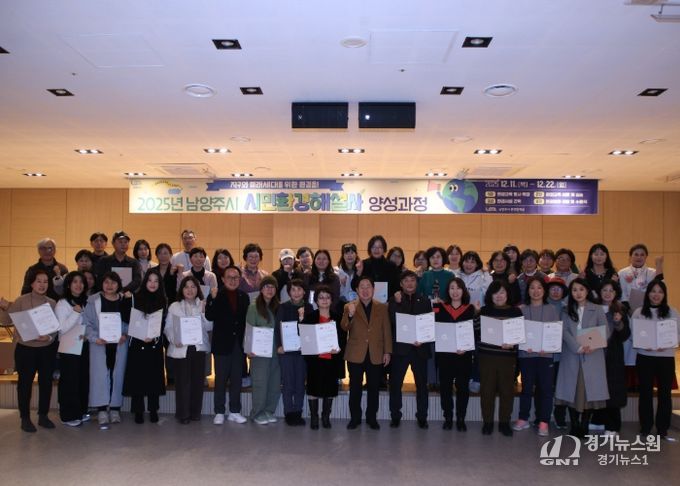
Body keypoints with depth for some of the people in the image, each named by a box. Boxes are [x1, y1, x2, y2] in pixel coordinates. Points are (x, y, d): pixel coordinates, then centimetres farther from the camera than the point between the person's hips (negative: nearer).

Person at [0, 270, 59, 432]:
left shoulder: (52, 303, 3)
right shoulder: (21, 301, -4)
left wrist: (49, 337, -17)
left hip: (47, 349, 3)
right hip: (25, 349, -3)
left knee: (46, 382, 10)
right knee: (25, 383, 6)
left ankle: (43, 416, 24)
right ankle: (25, 418, 18)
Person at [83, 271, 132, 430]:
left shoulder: (125, 301, 4)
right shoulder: (93, 301, -1)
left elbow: (130, 322, 6)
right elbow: (87, 323, -4)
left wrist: (125, 335, -11)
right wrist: (95, 338, -16)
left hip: (119, 344, 2)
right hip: (100, 344, -2)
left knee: (117, 374, 5)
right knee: (100, 374, -6)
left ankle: (115, 408, 16)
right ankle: (102, 411, -2)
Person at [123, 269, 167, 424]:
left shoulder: (162, 301, 4)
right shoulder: (136, 298, 0)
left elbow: (163, 324, 1)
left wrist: (154, 337, -13)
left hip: (155, 344, 1)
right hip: (137, 343, -1)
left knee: (154, 376, 5)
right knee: (137, 375, 1)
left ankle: (153, 410, 16)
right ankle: (138, 410, 11)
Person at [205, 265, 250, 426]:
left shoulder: (244, 297, 6)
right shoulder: (216, 295, -4)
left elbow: (247, 319, 7)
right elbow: (209, 316, -15)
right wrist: (213, 298, -28)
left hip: (239, 343, 3)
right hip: (222, 344, -3)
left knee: (236, 379, 10)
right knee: (220, 380, 6)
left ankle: (234, 412, 20)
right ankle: (219, 412, 16)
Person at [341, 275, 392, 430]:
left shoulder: (382, 307, 7)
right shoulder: (349, 307, 3)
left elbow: (387, 330, 5)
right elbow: (344, 328, -7)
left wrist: (387, 352, 0)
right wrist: (350, 315, -26)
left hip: (376, 355, 1)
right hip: (356, 354, -1)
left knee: (373, 388, 8)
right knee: (355, 388, 4)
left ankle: (372, 418, 20)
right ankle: (355, 417, 17)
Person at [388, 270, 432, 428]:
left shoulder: (425, 301, 9)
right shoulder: (394, 301, 4)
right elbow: (392, 323, -8)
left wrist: (423, 339, -11)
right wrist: (397, 302, -16)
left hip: (420, 348, 1)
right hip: (400, 348, -1)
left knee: (422, 384, 6)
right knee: (395, 383, 2)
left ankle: (422, 417, 18)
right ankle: (395, 416, 15)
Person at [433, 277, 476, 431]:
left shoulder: (470, 309, 4)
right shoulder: (440, 307, 5)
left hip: (464, 353, 0)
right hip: (444, 353, 0)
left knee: (463, 386, 3)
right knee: (445, 386, 3)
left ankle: (461, 419, 14)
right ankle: (448, 418, 15)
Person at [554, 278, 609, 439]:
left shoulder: (597, 310, 6)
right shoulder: (566, 311, 9)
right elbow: (564, 332, -3)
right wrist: (578, 347, -17)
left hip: (593, 356, -1)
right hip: (571, 356, 1)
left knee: (590, 389, -1)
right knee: (572, 389, 1)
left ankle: (584, 425, 9)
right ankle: (574, 426, 12)